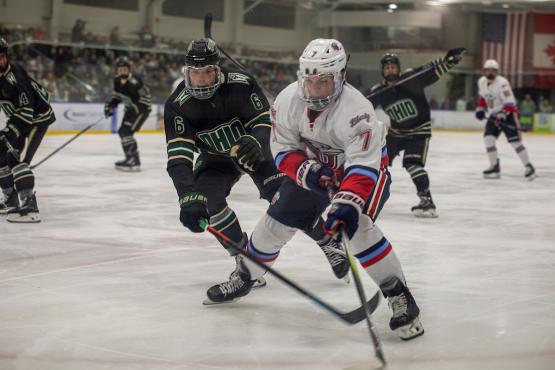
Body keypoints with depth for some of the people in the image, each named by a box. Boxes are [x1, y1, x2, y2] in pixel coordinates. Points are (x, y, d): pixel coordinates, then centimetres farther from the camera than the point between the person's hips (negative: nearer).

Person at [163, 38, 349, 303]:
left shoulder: (240, 84, -28)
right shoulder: (178, 105, -26)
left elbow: (264, 120, -18)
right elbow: (178, 157, -32)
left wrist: (254, 142, -43)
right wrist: (188, 198, -46)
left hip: (255, 150, -2)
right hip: (216, 159, 2)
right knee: (207, 200, -23)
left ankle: (328, 244, 11)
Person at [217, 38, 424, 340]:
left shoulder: (356, 110, -37)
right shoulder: (288, 100, -20)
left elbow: (362, 167, -43)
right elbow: (283, 149, -10)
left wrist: (346, 205, -56)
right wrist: (306, 171, -29)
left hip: (365, 168, -5)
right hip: (312, 167, 5)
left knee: (356, 226, -29)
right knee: (276, 221, 6)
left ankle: (399, 296, -20)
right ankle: (244, 276, 32)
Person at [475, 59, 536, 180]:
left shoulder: (502, 83, -23)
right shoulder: (481, 82, 0)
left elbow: (509, 102, -28)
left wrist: (502, 115, -38)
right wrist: (480, 108, 10)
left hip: (507, 114, -7)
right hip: (493, 116, 7)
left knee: (515, 141, -14)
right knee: (488, 138, -8)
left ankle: (528, 167, -6)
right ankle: (495, 167, 1)